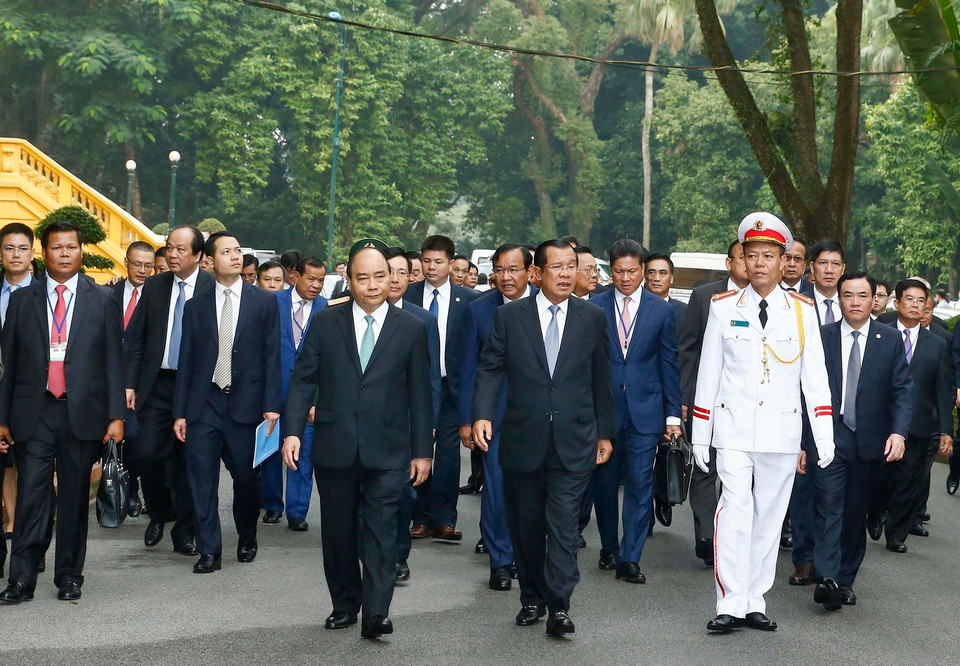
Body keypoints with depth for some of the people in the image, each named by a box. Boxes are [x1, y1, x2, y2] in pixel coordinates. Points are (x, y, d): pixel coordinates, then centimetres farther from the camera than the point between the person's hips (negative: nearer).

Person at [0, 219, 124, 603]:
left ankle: (69, 577, 17)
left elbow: (113, 360, 4)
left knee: (75, 497, 7)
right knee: (31, 495, -4)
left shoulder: (101, 300, 7)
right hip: (34, 412, 0)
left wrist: (116, 415, -3)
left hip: (82, 412, 0)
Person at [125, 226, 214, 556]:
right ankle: (159, 514, 23)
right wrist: (130, 383, 3)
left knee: (187, 460, 4)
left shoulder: (213, 288, -5)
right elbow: (137, 339, 8)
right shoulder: (154, 286, 7)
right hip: (157, 384, 3)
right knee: (148, 454, -3)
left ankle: (184, 532, 16)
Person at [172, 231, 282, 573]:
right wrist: (180, 412, 4)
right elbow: (186, 361, 8)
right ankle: (209, 551, 8)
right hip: (204, 404, 1)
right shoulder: (196, 305, 8)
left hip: (245, 404, -1)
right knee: (202, 480, -1)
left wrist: (271, 405, -6)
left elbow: (272, 356, 1)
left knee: (247, 478, 7)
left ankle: (247, 540, 29)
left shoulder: (264, 301, 4)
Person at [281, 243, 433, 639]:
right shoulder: (326, 324, 5)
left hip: (388, 452, -1)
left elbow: (420, 394, 5)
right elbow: (303, 380, 4)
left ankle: (376, 614, -8)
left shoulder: (411, 328, 4)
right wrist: (292, 430, -8)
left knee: (381, 532, -7)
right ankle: (345, 605, 25)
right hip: (335, 448, 2)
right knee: (338, 531, 11)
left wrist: (422, 450, 3)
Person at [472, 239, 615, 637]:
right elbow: (490, 369, 1)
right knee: (526, 525, 10)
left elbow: (601, 379, 9)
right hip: (522, 439, 1)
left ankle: (559, 606, -3)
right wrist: (482, 414, -14)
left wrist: (604, 432, 9)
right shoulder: (509, 316, 3)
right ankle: (532, 599, 24)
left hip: (574, 442, -1)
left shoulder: (592, 318, 6)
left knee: (564, 523, -7)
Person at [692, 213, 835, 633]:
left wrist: (825, 435, -3)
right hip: (733, 429, -1)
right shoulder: (723, 308, 4)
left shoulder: (802, 311, 6)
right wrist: (699, 436, 5)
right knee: (734, 511, -13)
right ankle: (730, 605, -11)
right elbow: (708, 374, 7)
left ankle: (754, 603, 15)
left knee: (769, 517, 6)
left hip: (782, 432, 2)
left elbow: (815, 375, 4)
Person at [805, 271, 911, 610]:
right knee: (828, 507, -12)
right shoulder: (820, 337, 3)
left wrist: (898, 431, -13)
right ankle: (827, 579, -19)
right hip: (828, 439, -2)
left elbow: (902, 391, 3)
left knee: (857, 513, 8)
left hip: (870, 442, 2)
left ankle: (846, 580, 18)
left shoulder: (890, 340, 6)